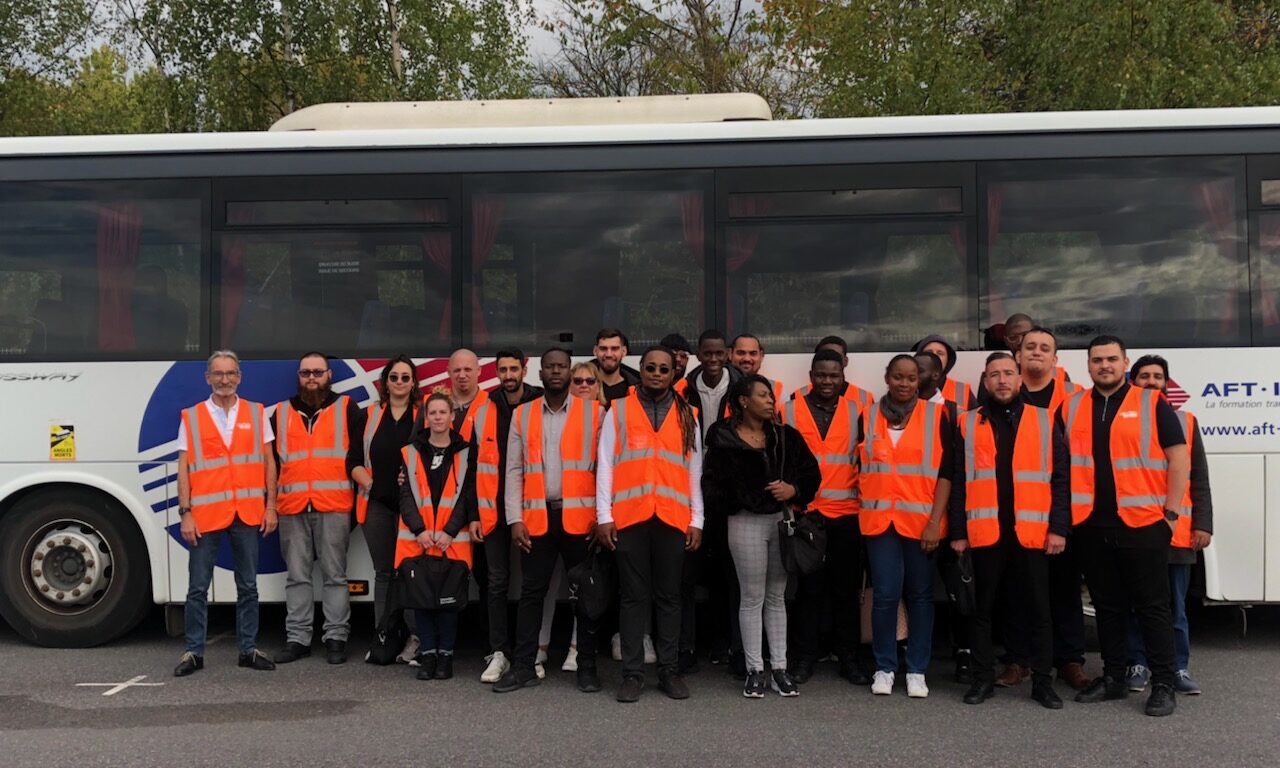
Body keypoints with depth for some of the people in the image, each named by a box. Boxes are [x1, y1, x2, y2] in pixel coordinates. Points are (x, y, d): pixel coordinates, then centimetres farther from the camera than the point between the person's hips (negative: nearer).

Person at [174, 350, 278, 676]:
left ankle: (249, 649, 17)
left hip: (247, 514, 1)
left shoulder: (256, 413, 8)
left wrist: (270, 506, 2)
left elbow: (268, 462, 9)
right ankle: (194, 652, 13)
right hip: (205, 515, -1)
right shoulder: (191, 417, 5)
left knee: (248, 586, 8)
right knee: (198, 588, 3)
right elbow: (183, 469, 2)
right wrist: (185, 514, -6)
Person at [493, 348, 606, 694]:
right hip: (537, 518, 2)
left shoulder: (594, 412, 3)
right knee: (531, 591, 5)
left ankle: (587, 666, 15)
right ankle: (523, 666, 13)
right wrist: (515, 519, -1)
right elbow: (514, 471, 6)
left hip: (580, 517, -1)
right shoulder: (522, 415, 9)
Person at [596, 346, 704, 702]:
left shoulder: (686, 416, 12)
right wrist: (604, 515, -3)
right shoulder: (618, 411, 7)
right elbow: (605, 465, 4)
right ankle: (632, 673, 8)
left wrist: (696, 520, 6)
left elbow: (695, 470, 12)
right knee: (634, 596, 3)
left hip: (673, 518, 2)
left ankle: (668, 670, 15)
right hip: (629, 516, -1)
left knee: (669, 596, 7)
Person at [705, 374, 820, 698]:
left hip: (783, 520, 4)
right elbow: (712, 483, -5)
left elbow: (812, 472, 7)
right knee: (752, 598, 3)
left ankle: (779, 668, 17)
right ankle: (755, 670, 11)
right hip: (746, 523, -3)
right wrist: (734, 501, -14)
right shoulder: (724, 439, -3)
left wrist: (794, 490, -8)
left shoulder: (786, 436, 7)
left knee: (777, 596, 11)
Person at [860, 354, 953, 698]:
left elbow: (945, 472, -2)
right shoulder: (869, 416, 7)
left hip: (921, 519, 0)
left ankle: (917, 671, 17)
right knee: (885, 593, -3)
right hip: (880, 519, 1)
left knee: (920, 594, 7)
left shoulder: (935, 416, 2)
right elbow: (860, 467, 12)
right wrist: (864, 509, 4)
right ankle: (884, 668, 11)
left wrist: (935, 521, -8)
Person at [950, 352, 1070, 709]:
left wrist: (1058, 527, -4)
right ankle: (983, 678, 17)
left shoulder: (1045, 421, 6)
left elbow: (1060, 478, 4)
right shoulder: (968, 424, 7)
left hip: (1032, 532, 0)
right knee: (982, 608, 7)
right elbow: (959, 482, 6)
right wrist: (958, 532, 1)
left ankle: (1042, 680, 16)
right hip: (984, 532, 1)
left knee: (1038, 608, 6)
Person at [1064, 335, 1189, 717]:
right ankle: (1113, 677, 22)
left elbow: (1179, 457, -1)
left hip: (1142, 523, -4)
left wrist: (1171, 511, -6)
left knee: (1152, 605, 1)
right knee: (1107, 605, 12)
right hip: (1091, 525, 4)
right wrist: (1064, 512, 6)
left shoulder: (1152, 404, 1)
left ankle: (1163, 684, 8)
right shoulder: (1072, 407, 10)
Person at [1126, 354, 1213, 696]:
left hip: (1177, 530, 1)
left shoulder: (1185, 421, 10)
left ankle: (1179, 668, 16)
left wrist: (1202, 523, -1)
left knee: (1175, 604, 8)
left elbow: (1199, 478, 8)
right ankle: (1138, 664, 16)